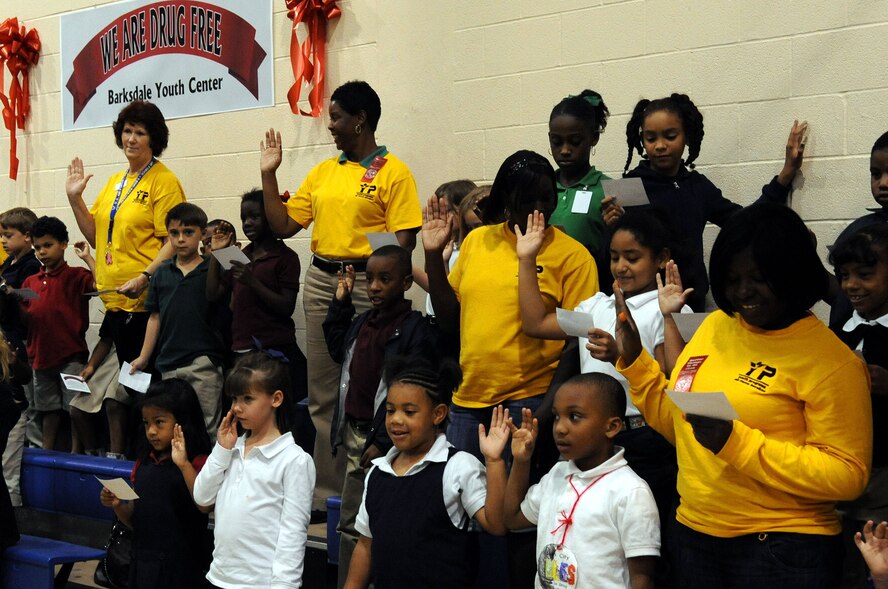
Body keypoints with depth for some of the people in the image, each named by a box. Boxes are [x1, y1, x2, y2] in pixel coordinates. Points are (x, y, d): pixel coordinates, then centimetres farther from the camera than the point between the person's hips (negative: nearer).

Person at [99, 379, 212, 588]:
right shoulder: (144, 463, 9)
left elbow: (205, 505, -27)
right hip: (143, 563, 6)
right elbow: (134, 519, 17)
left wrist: (183, 464, -31)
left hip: (180, 566, -6)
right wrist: (117, 505, -3)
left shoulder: (196, 463, -9)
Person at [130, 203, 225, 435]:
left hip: (204, 362, -5)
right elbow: (155, 317, 15)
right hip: (169, 363, 5)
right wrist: (143, 357, 14)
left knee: (203, 425, -6)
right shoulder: (162, 273, 12)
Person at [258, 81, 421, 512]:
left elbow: (404, 240, -10)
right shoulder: (323, 172, 15)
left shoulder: (393, 171, -4)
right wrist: (268, 173, 8)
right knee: (322, 393, 8)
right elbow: (282, 225, 13)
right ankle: (326, 490, 17)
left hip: (366, 284, -6)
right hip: (321, 281, 6)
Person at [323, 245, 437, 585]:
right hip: (355, 434, 7)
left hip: (386, 440, -7)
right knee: (350, 523, 14)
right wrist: (340, 302, 21)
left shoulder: (416, 329, -13)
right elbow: (337, 350, 30)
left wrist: (383, 442, -20)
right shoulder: (361, 323, 10)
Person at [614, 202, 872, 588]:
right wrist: (633, 360, 3)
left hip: (782, 551, -5)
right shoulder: (714, 326, 4)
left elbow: (847, 476, -16)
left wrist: (738, 443, -23)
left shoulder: (831, 362, -13)